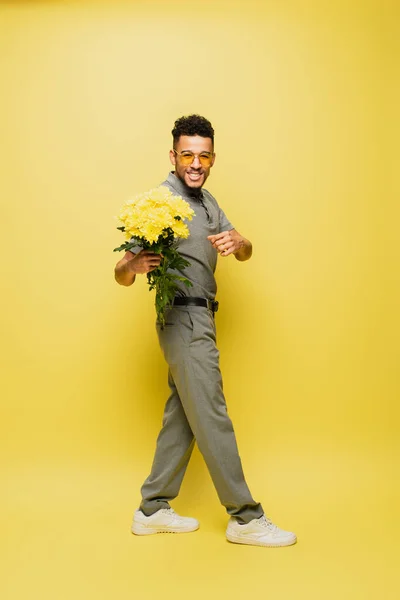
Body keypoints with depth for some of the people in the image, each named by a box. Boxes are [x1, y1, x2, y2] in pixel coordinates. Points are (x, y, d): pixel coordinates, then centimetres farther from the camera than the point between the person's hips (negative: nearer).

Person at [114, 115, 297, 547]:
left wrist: (236, 243, -15)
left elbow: (246, 253, 9)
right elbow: (121, 275, -11)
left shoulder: (206, 202, 15)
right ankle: (246, 518, 9)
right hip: (185, 320, -9)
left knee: (182, 415, 12)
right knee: (212, 419, -3)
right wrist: (134, 265, -34)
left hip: (199, 319, 9)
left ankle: (153, 510, 23)